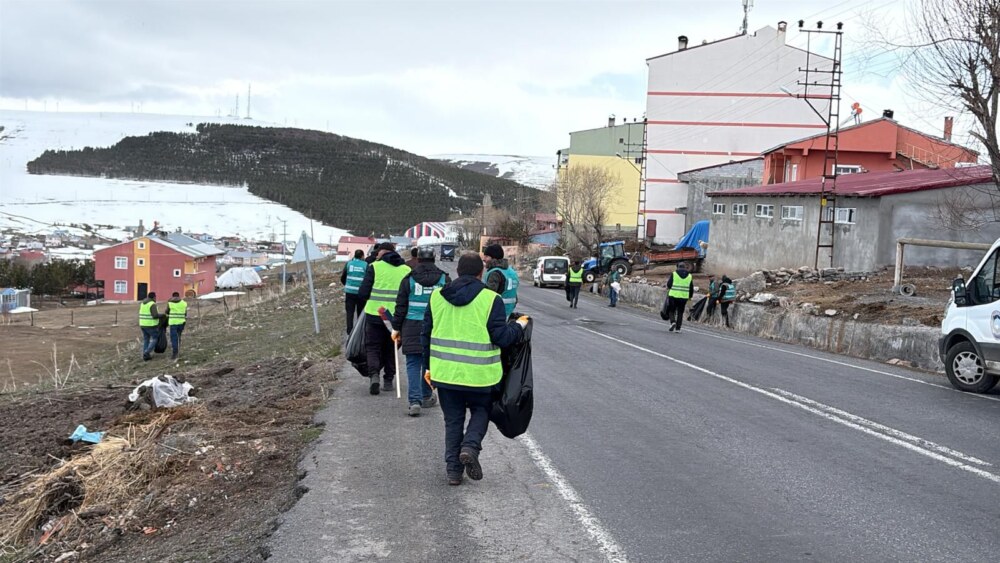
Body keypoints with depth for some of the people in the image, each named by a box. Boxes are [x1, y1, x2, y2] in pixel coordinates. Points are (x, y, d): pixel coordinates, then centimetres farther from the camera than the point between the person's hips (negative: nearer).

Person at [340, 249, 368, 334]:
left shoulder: (349, 263, 1)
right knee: (360, 313, 13)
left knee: (350, 312, 6)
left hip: (350, 292, 1)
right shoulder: (365, 265, -5)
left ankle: (350, 331, 1)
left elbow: (342, 278, 6)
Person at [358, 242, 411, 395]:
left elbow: (363, 293, -8)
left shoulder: (374, 267, -6)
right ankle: (388, 380, 19)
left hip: (375, 314, -3)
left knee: (373, 347, 8)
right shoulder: (407, 270, 4)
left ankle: (374, 375, -12)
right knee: (391, 348, 17)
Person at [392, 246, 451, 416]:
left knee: (413, 364, 1)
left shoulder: (409, 279, -1)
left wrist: (396, 328, 8)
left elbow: (401, 306, 0)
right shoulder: (444, 279, 2)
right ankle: (426, 396, 26)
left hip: (412, 327, -1)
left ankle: (414, 401, -11)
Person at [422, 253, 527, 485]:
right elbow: (501, 337, -12)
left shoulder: (437, 296, 4)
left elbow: (426, 334, 9)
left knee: (453, 420, 15)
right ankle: (470, 446, -6)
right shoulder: (491, 299, -10)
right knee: (480, 411, 19)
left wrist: (429, 365, 19)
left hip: (445, 372, 3)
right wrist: (519, 326, 7)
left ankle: (453, 468, 12)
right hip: (479, 374, -3)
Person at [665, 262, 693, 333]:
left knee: (671, 311, 9)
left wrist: (669, 288, 20)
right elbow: (691, 288, 10)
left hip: (674, 296, -2)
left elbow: (668, 285, -3)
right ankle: (677, 328, 9)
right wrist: (690, 297, 22)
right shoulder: (690, 276, 8)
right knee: (680, 312, 10)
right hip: (684, 297, 2)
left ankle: (673, 322, -16)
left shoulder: (674, 274, -2)